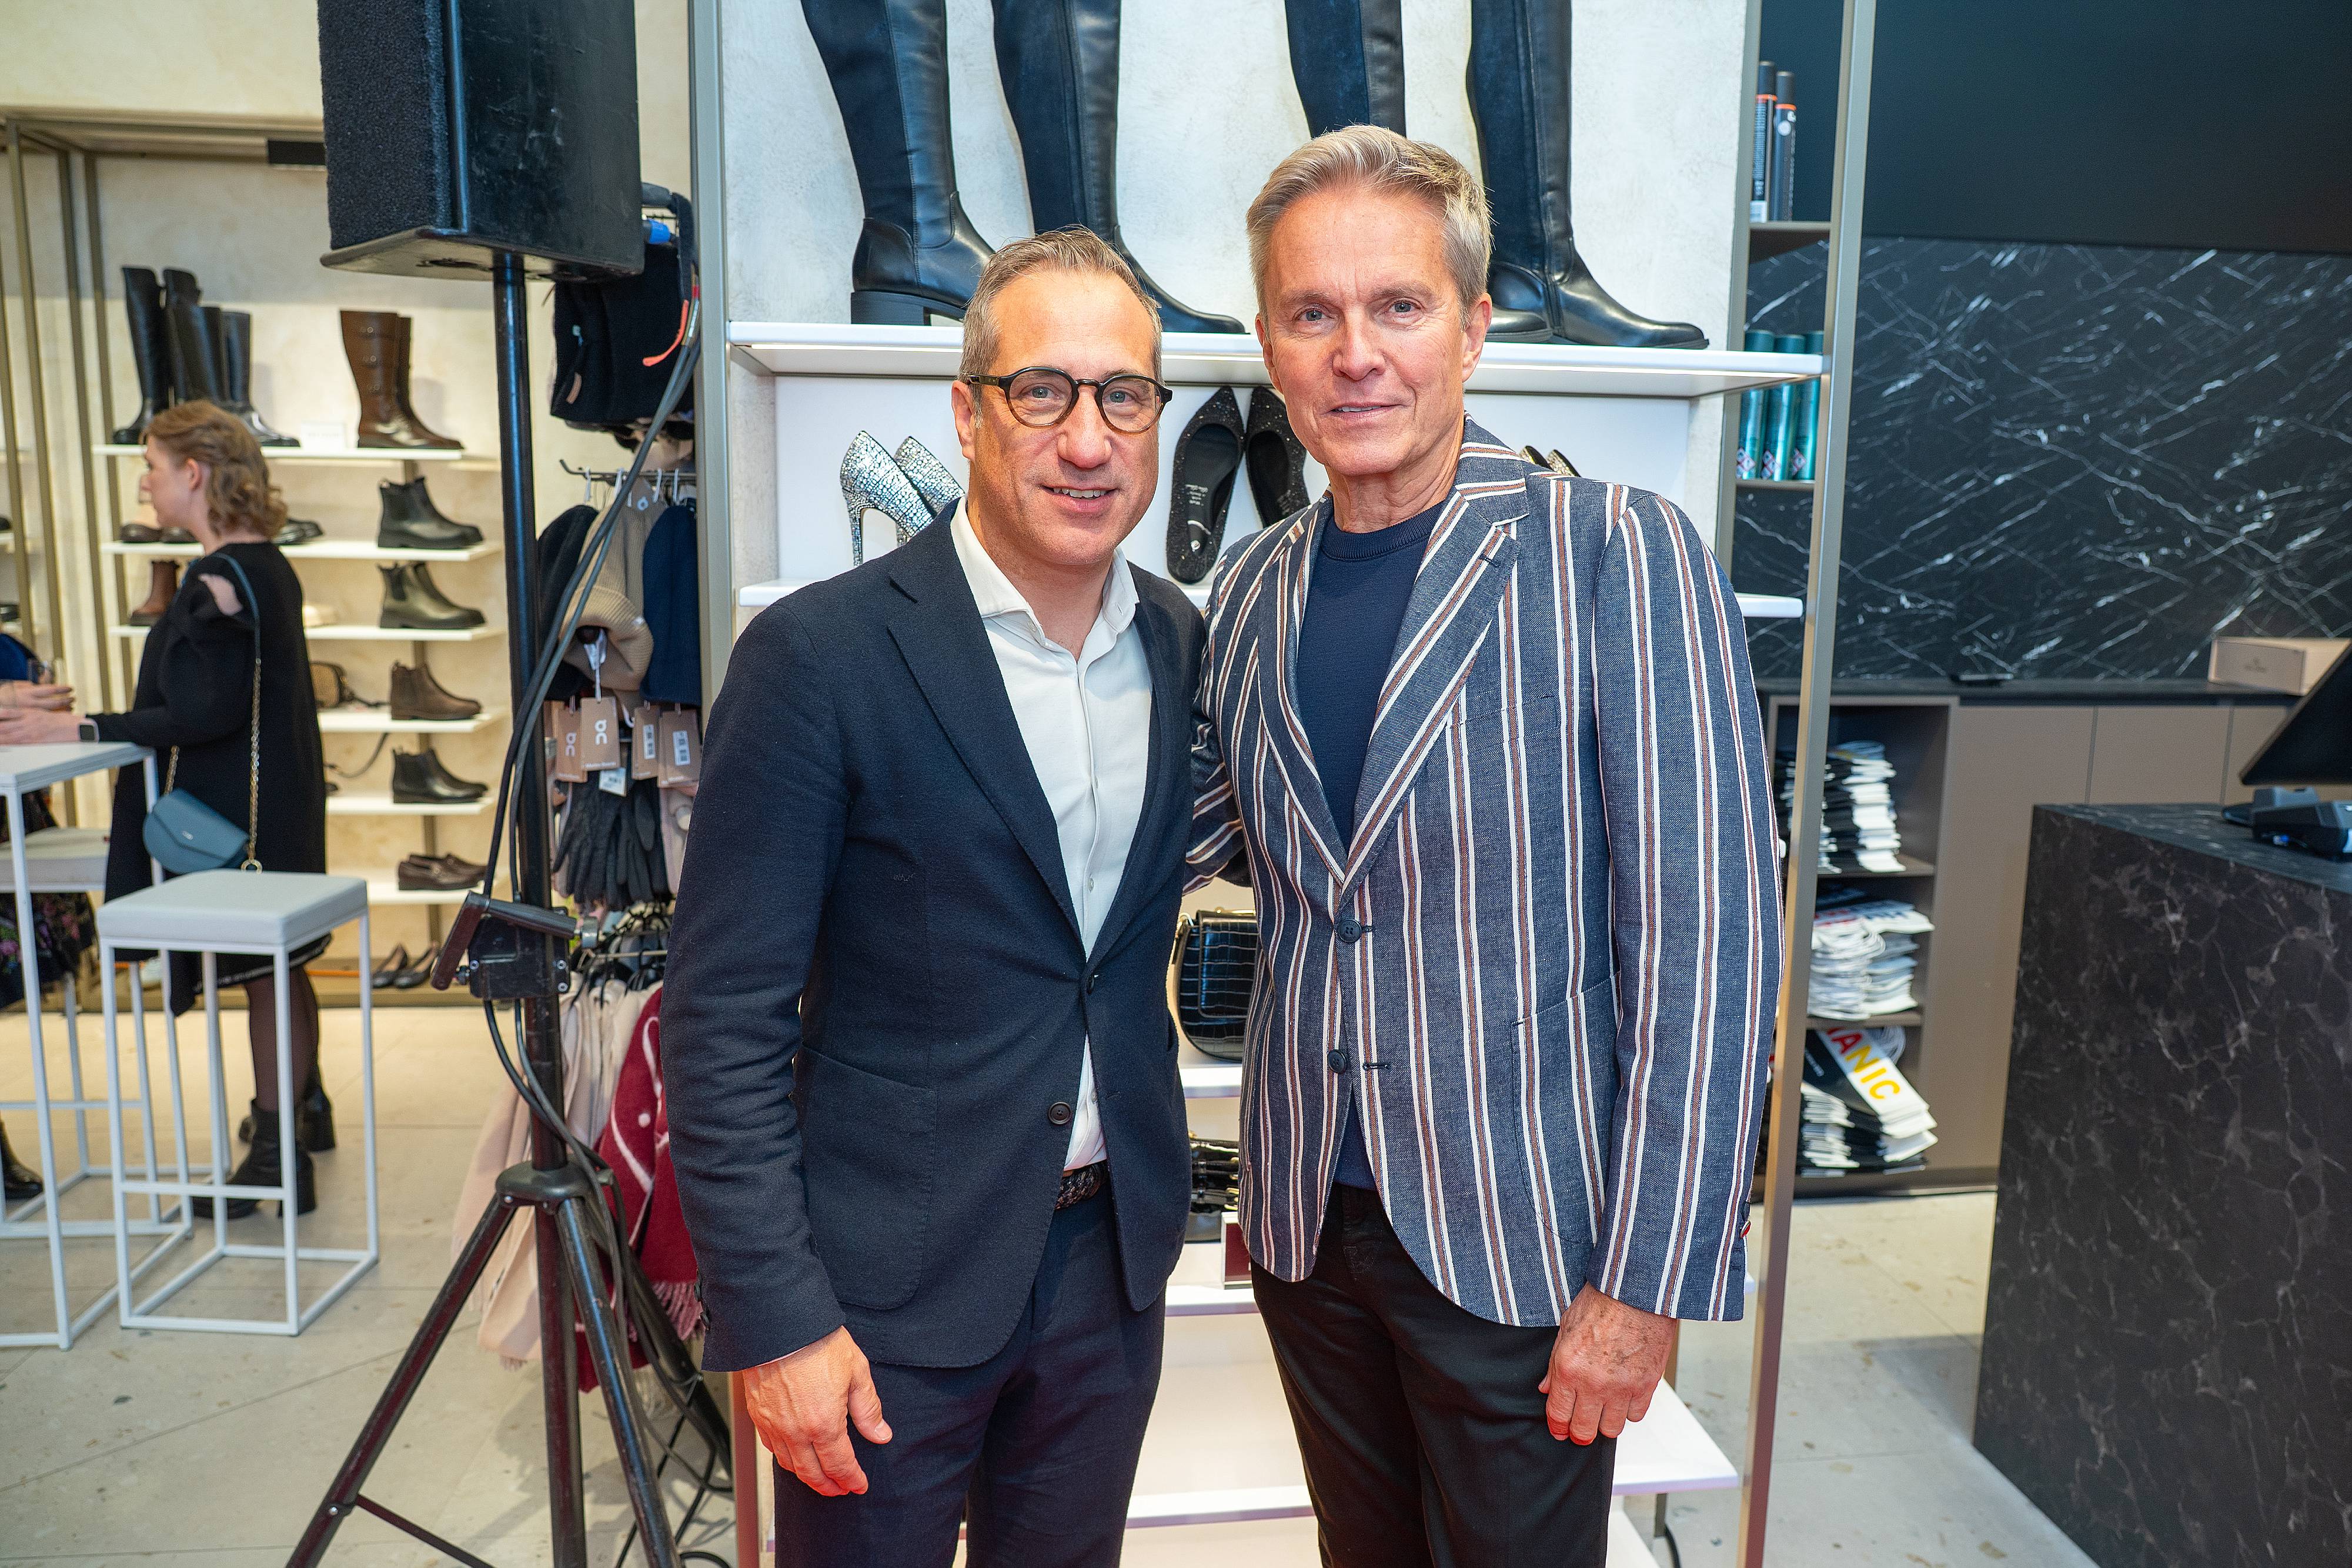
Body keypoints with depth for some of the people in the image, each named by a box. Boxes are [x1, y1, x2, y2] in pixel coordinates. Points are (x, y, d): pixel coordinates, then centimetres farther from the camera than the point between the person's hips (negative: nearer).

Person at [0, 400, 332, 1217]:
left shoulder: (218, 579, -20)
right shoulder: (267, 566, 9)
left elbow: (208, 716, -23)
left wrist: (79, 729, -18)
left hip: (236, 813, -9)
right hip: (276, 798, 9)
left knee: (261, 973, -1)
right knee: (279, 966, 21)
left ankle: (277, 1162, 10)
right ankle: (303, 1107, 38)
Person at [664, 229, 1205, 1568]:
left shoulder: (1185, 644, 1)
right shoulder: (822, 654, -16)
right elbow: (726, 1019, -14)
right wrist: (775, 1313, -15)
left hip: (1114, 1260, 5)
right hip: (890, 1282, -4)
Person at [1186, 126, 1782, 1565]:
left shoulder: (1622, 557, -15)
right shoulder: (1253, 587, 2)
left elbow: (1706, 943, -16)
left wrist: (1644, 1282, -15)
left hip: (1519, 1237, -5)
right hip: (1310, 1225, 5)